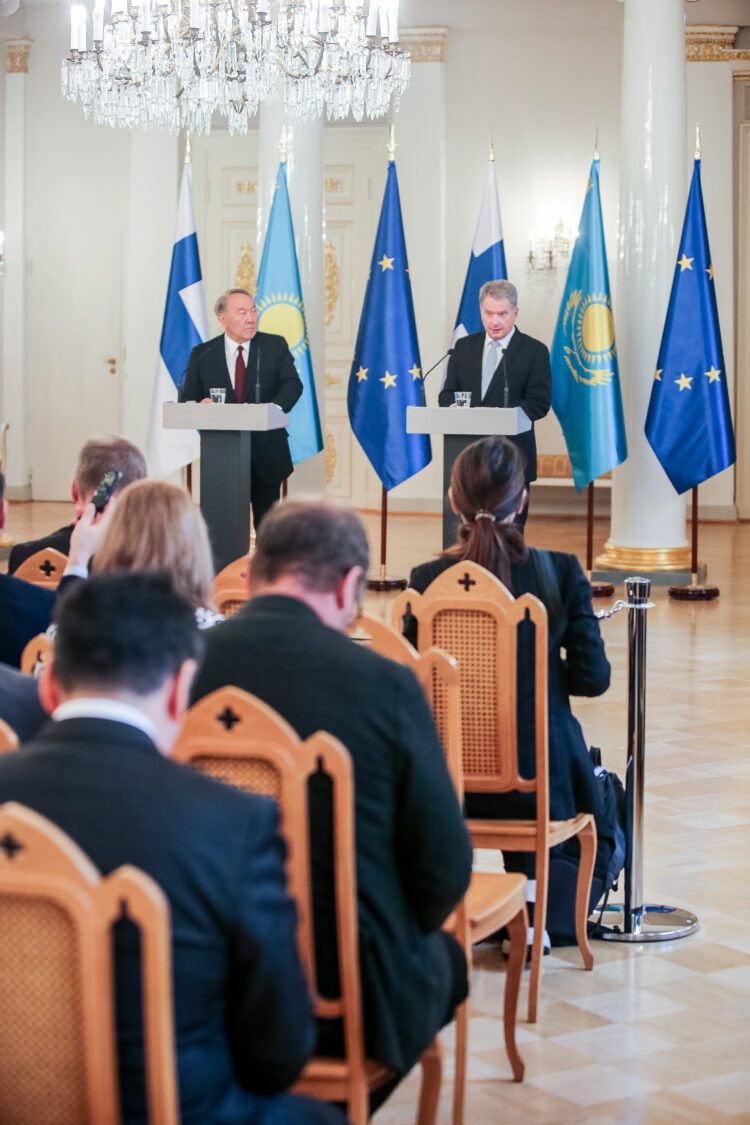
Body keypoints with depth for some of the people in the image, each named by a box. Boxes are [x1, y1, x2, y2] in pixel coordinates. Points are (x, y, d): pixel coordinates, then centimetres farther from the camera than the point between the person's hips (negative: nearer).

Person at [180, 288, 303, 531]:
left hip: (266, 455, 0)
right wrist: (198, 407, -21)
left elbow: (292, 384, -9)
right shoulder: (202, 355, 4)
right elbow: (187, 400, 4)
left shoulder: (275, 346, 3)